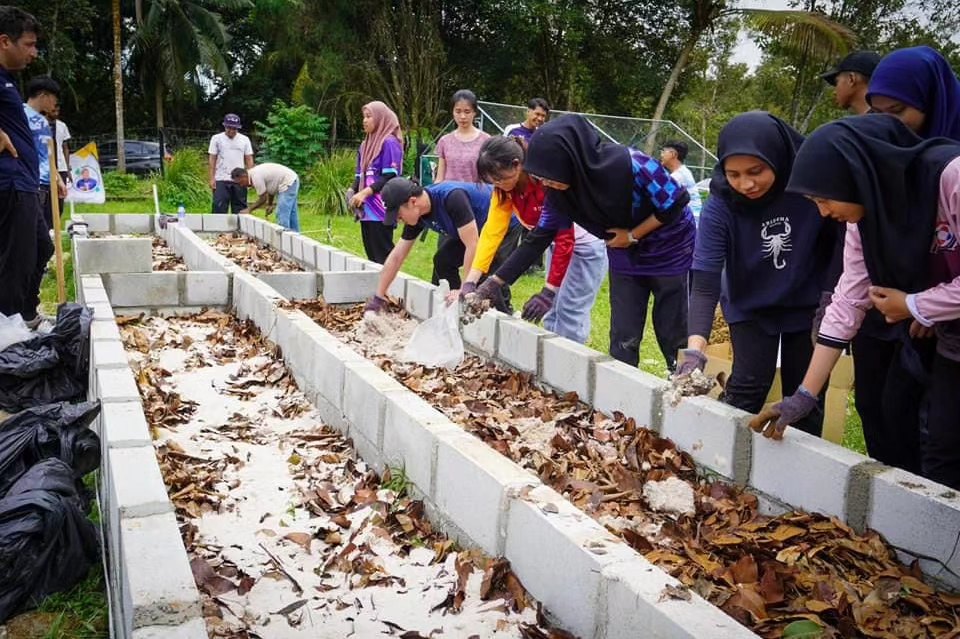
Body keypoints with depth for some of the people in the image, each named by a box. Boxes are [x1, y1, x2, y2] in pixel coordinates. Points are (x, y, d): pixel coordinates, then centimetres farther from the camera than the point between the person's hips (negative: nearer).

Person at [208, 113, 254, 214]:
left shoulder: (245, 139, 9)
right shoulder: (216, 138, 4)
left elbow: (249, 160, 8)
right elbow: (212, 160, 2)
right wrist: (212, 178, -6)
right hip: (221, 180, -2)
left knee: (240, 210, 5)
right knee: (219, 209, -6)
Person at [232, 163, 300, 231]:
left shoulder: (256, 177, -21)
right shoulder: (254, 173, 8)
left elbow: (263, 199, -13)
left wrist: (249, 209, -4)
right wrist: (270, 204, 15)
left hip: (288, 184, -11)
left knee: (282, 215, -12)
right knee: (291, 213, 18)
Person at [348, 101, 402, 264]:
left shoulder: (389, 143, -7)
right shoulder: (365, 145, 18)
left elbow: (390, 177, -14)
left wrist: (365, 192, -19)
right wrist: (354, 194, 1)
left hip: (381, 209, -8)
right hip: (366, 209, 8)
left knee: (383, 256, -7)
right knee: (371, 254, 9)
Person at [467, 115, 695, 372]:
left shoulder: (632, 165, -33)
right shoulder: (558, 193, -16)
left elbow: (676, 204, -22)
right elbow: (538, 238, -9)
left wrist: (632, 235, -19)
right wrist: (493, 283, -12)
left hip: (669, 250, -4)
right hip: (625, 256, 5)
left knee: (672, 336, 2)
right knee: (623, 341, 3)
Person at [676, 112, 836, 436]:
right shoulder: (720, 206, -24)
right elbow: (705, 282, -29)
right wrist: (695, 348, -41)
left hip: (806, 307, 1)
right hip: (750, 307, 0)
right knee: (748, 388, -8)